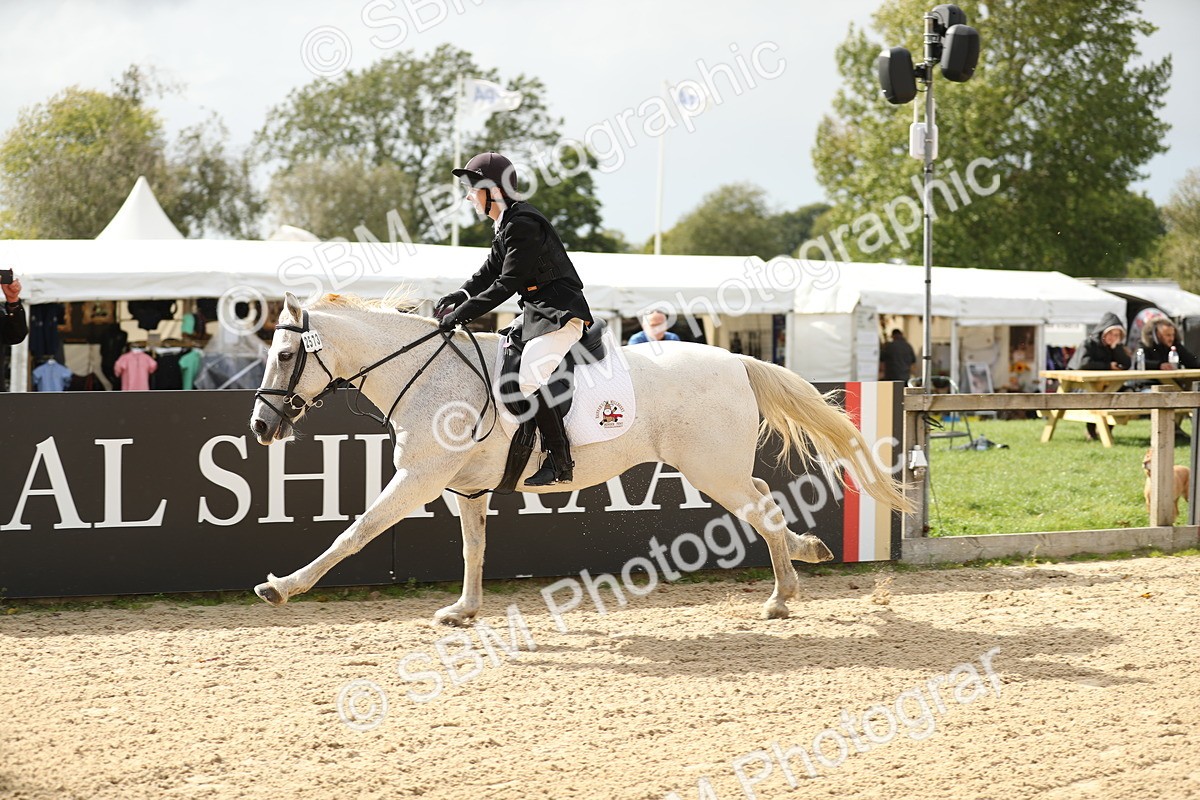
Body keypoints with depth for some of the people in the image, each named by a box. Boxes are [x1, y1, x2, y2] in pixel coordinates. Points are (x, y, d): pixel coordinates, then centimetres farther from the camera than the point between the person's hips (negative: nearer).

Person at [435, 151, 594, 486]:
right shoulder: (507, 226, 15)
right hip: (537, 314, 11)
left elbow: (508, 283, -21)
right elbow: (489, 272, 20)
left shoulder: (523, 225, -18)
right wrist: (458, 296, 3)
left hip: (561, 314, -11)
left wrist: (465, 312, -19)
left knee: (529, 379, -24)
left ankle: (560, 461, -18)